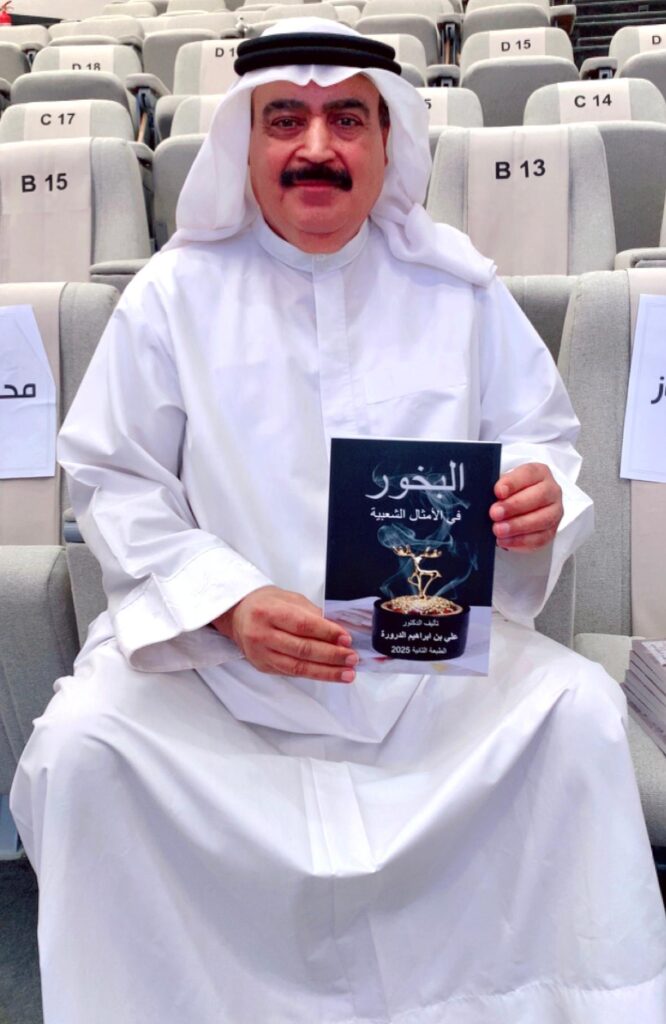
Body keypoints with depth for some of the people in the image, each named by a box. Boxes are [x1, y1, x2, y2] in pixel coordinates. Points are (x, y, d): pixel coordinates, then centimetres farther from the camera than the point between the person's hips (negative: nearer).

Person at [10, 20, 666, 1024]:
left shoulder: (457, 285, 5)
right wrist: (231, 602, -19)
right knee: (80, 741, -22)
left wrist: (539, 499, -17)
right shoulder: (176, 292, -1)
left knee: (581, 708, -19)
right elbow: (117, 483, -3)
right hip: (211, 649, 0)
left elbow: (546, 439, 9)